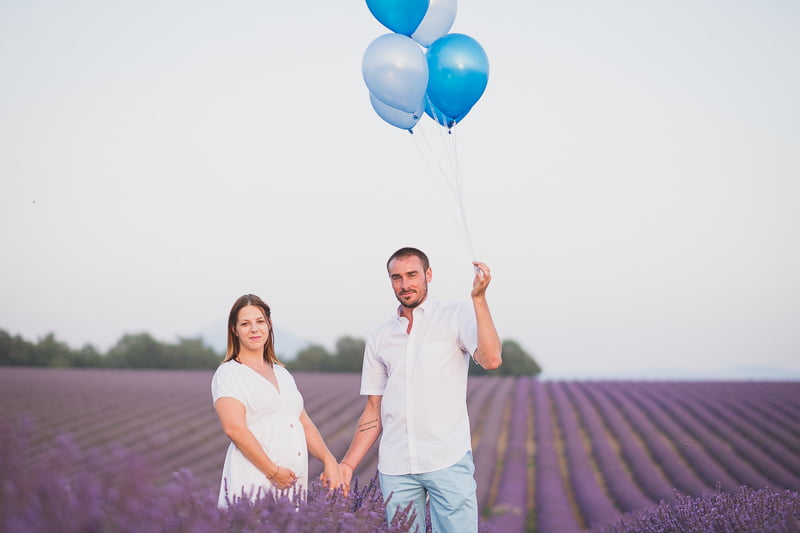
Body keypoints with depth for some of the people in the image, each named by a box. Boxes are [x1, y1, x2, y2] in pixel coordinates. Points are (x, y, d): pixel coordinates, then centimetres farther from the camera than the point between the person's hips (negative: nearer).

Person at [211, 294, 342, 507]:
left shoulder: (283, 374, 20)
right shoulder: (228, 373, 0)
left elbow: (305, 424, 20)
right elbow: (234, 429, -12)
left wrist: (329, 461, 3)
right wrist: (273, 472, -17)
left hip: (295, 483, 6)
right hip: (253, 484, -6)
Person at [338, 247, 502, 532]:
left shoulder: (456, 317, 3)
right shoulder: (379, 338, 14)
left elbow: (491, 359, -16)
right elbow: (374, 411, 15)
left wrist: (479, 298, -19)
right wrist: (347, 464, 7)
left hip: (448, 459, -3)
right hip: (395, 466, 4)